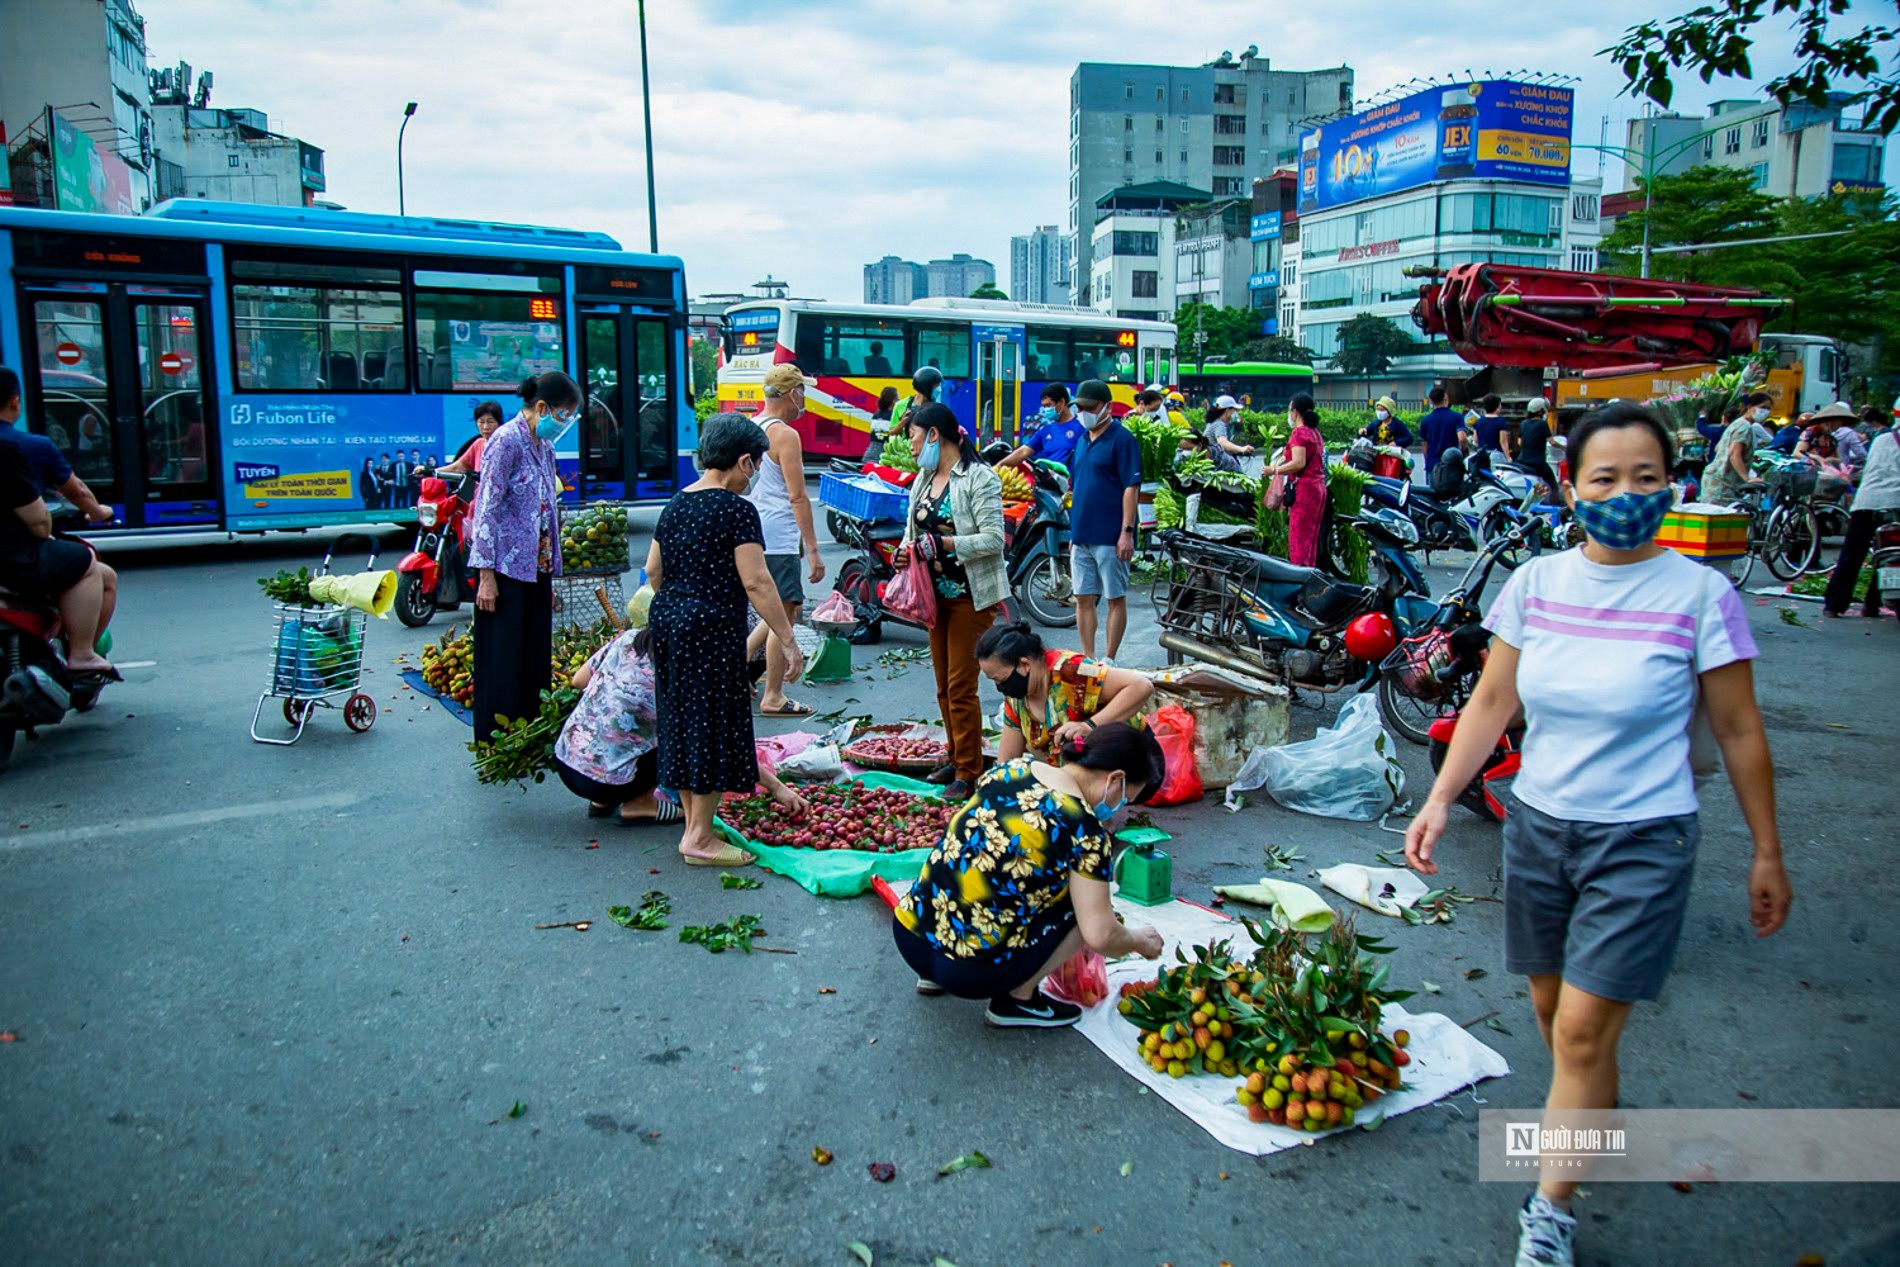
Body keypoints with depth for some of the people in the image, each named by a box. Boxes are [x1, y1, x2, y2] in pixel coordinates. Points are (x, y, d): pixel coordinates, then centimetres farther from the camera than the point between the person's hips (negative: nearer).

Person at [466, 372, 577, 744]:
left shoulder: (543, 445, 13)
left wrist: (550, 574, 18)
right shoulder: (507, 441, -11)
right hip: (506, 569, -8)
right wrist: (486, 575, -18)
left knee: (536, 657, 9)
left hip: (536, 568, 8)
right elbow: (487, 509, -14)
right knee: (503, 660, -2)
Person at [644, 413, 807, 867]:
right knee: (714, 724, 0)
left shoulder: (676, 504, 10)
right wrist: (789, 642, -15)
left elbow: (653, 569, 17)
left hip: (666, 620, 8)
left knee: (682, 720, 15)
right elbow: (755, 582, -18)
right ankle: (699, 838, 6)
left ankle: (693, 823, 26)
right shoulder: (736, 509, -14)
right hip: (713, 627, -8)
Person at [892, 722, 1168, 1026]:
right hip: (969, 974, -6)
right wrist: (1139, 941, 9)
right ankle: (1017, 999, 6)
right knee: (1086, 903, 6)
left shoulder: (1012, 768, 5)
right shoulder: (1084, 829, -13)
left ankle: (935, 976, 25)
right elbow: (1099, 936, -13)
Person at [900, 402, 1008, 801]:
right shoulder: (923, 479, 10)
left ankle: (969, 773, 4)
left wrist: (944, 543, -28)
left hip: (971, 596, -8)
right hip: (937, 595, 8)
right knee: (944, 686, 14)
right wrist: (907, 548, -6)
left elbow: (993, 539, -19)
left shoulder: (979, 478, -13)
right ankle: (957, 758, 28)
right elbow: (913, 529, 16)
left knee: (961, 687, -6)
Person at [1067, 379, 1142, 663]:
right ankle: (1088, 660, 15)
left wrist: (1127, 531, -18)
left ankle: (1109, 661, 7)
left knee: (1116, 599, 2)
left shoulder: (1122, 438, -7)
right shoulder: (1082, 440, 16)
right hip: (1082, 536, 7)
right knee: (1084, 599, 8)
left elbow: (1131, 487, -12)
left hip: (1111, 537, -7)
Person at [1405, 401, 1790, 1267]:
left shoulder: (1699, 595, -11)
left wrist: (1767, 853, 3)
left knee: (1583, 1029, -5)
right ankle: (1593, 1122, 43)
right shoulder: (1536, 583, -2)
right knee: (1551, 1008, 16)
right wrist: (1440, 798, -3)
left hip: (1641, 839, -4)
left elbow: (1739, 732, -3)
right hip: (1538, 823, 4)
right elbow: (1492, 701, 4)